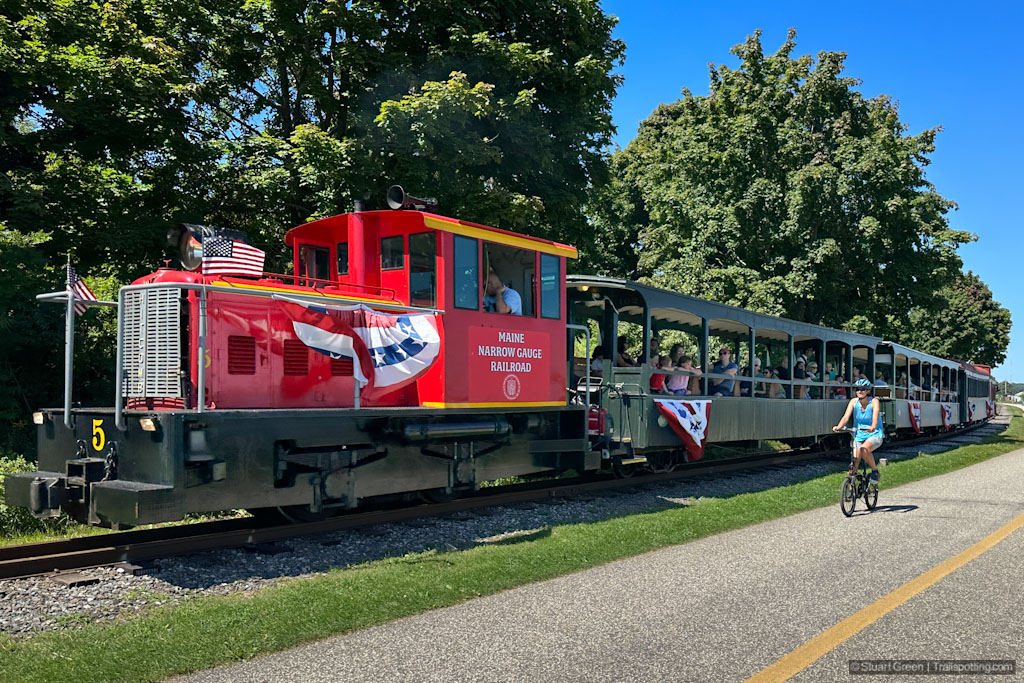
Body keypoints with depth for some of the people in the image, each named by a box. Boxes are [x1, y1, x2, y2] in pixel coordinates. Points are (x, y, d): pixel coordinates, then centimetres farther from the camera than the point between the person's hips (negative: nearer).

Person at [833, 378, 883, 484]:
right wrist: (838, 427, -35)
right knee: (854, 462, -7)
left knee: (864, 449, -33)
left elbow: (875, 417, -28)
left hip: (874, 435, -4)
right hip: (859, 435, 4)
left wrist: (872, 427, -50)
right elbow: (846, 417, -15)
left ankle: (875, 471, -9)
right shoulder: (854, 402, -3)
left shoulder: (874, 401, -11)